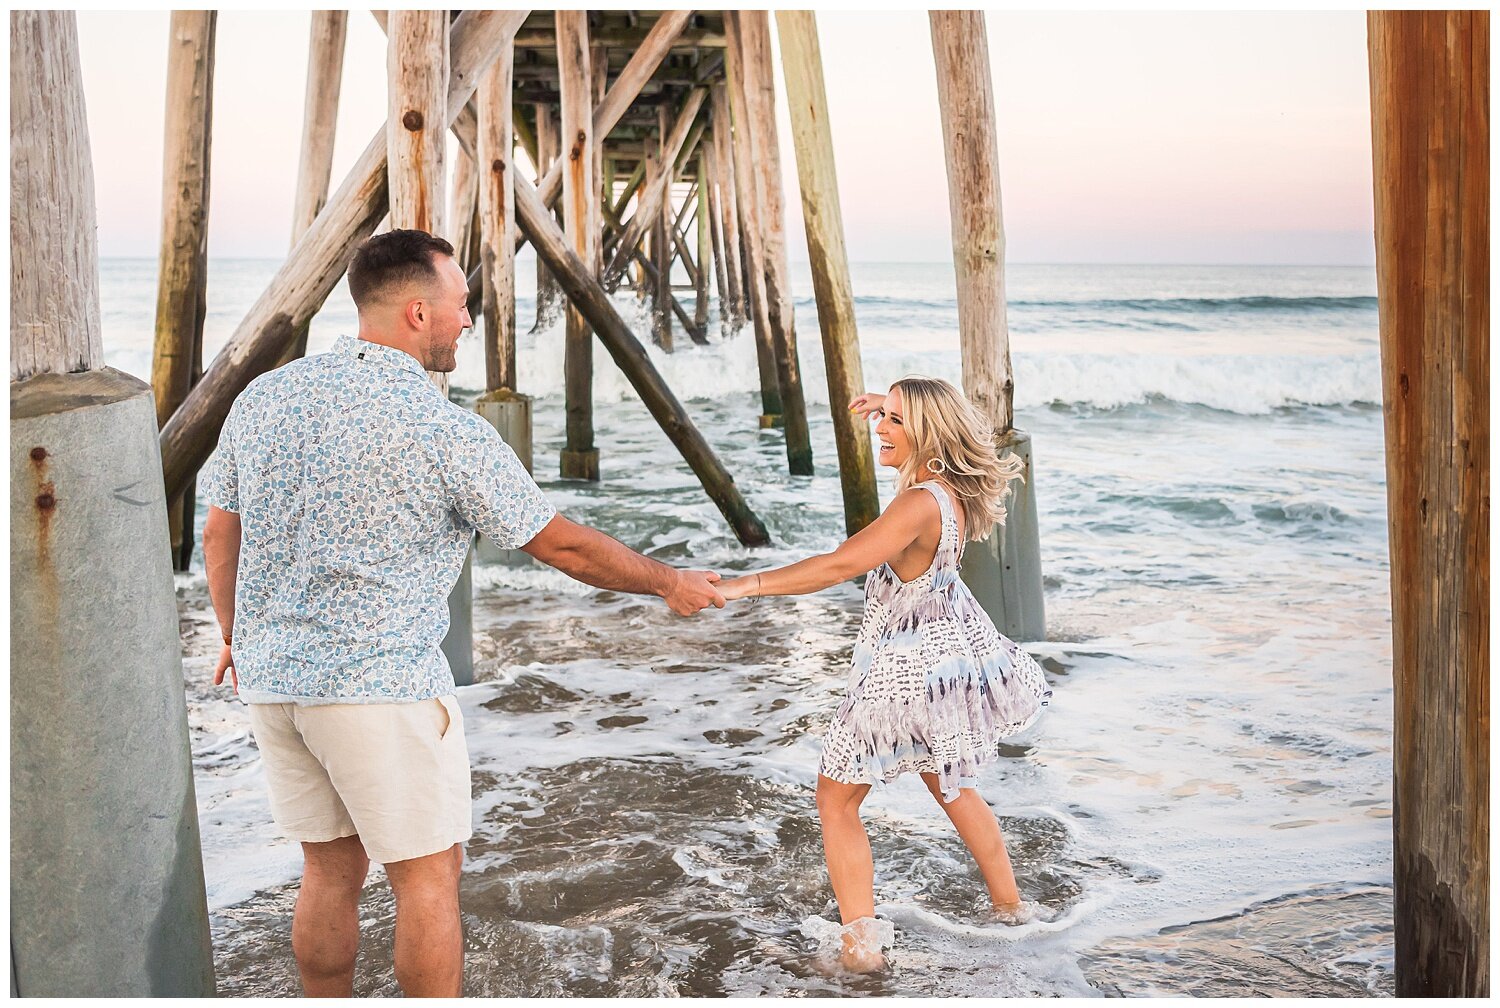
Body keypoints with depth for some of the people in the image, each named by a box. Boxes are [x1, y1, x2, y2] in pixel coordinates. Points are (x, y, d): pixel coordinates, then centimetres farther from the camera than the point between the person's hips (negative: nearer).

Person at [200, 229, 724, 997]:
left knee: (332, 869, 18)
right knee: (428, 875, 7)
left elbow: (219, 534, 12)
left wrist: (236, 637, 28)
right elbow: (561, 545, -7)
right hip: (383, 684, -7)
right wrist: (667, 583, 8)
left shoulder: (264, 397, 4)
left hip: (272, 676, 7)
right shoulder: (444, 429, -14)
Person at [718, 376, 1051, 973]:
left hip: (906, 668, -9)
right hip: (953, 650, 9)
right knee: (949, 783, 29)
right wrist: (891, 408, 11)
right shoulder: (956, 491, -3)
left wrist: (747, 584, -39)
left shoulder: (920, 505, -29)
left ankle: (862, 945, 1)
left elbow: (838, 566, -37)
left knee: (836, 801, 5)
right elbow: (945, 434, 23)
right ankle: (1008, 903, 40)